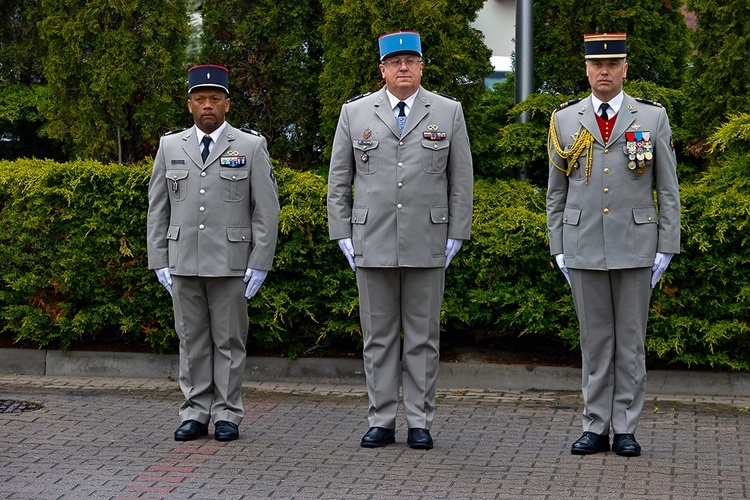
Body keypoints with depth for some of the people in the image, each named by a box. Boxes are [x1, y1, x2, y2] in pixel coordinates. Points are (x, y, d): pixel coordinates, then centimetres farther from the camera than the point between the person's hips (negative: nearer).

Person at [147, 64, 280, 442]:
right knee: (191, 340, 6)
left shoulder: (251, 146, 3)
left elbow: (266, 210, 0)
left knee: (229, 340, 2)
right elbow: (157, 209, 12)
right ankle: (195, 414, 14)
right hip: (183, 263, 3)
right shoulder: (170, 146, 10)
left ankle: (227, 416, 10)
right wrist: (159, 262, 5)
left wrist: (260, 264, -7)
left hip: (231, 264, -2)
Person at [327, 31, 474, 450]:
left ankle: (420, 422, 11)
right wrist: (343, 235, 3)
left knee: (424, 337, 4)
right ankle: (382, 421, 13)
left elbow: (462, 180, 6)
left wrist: (456, 236, 1)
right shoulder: (355, 113, 7)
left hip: (427, 246, -1)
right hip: (372, 246, 1)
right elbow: (338, 180, 9)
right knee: (378, 336, 5)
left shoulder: (449, 112, 5)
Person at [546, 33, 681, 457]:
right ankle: (596, 428, 13)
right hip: (583, 250, 1)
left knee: (631, 341, 3)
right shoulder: (565, 121, 7)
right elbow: (556, 193, 11)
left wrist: (666, 248, -1)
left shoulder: (653, 118, 3)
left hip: (635, 249, -1)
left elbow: (668, 190, 4)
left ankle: (626, 429, 10)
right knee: (594, 340, 6)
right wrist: (558, 250, 6)